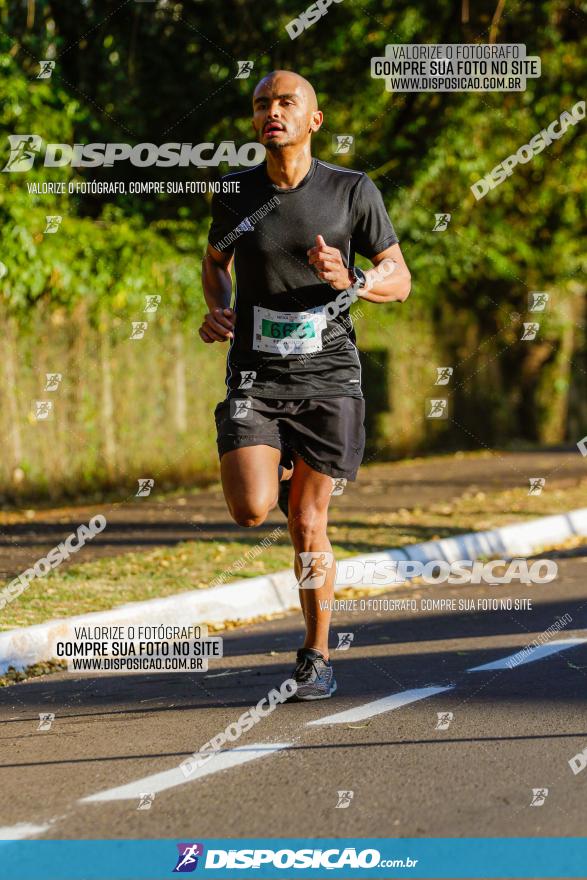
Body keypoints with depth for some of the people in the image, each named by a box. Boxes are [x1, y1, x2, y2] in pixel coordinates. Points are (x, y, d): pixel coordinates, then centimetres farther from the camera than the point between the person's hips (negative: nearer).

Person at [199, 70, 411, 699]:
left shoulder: (353, 191, -5)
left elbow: (399, 280, 1)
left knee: (306, 525, 1)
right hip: (255, 379, 1)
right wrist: (217, 310, -1)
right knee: (251, 510, -18)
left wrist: (350, 282, -20)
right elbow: (215, 262, 20)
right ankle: (278, 464, 20)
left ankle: (315, 657, 20)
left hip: (328, 378, -1)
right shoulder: (234, 193, 0)